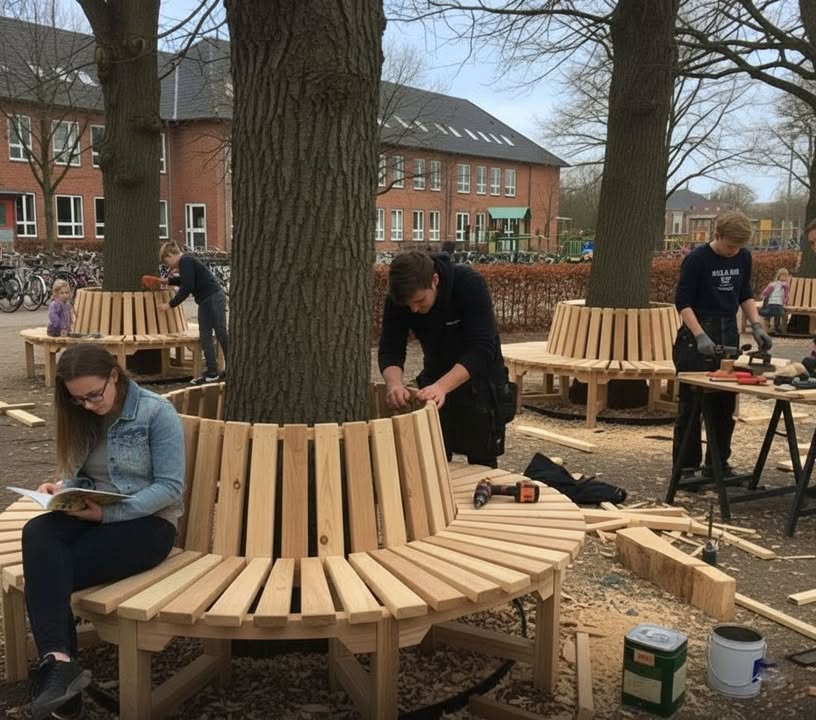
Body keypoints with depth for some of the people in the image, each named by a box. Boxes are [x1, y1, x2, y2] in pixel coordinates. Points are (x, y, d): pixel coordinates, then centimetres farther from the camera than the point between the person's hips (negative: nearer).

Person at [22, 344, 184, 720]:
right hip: (95, 515, 5)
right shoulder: (82, 417, 10)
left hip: (147, 522, -5)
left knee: (50, 569, -28)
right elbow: (79, 476, 17)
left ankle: (55, 663, -18)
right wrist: (61, 489, -7)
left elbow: (171, 488, -13)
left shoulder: (157, 412, -9)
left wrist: (109, 512, -22)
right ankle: (59, 661, -42)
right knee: (36, 533, -30)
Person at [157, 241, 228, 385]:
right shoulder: (186, 262, 18)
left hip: (214, 298, -10)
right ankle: (212, 373, 10)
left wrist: (170, 304, -12)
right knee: (205, 337, 7)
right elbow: (186, 281, 40)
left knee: (221, 334, -2)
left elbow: (187, 288, -19)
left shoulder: (185, 261, -12)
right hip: (205, 302, 10)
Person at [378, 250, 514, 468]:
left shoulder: (470, 284, -30)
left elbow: (482, 350, -35)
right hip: (436, 378, 3)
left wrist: (442, 386, -47)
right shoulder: (397, 299, -19)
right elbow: (390, 350, -17)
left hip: (479, 378, -3)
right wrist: (394, 383, -38)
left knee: (482, 463, 5)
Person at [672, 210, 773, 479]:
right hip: (697, 333, -6)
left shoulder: (744, 258, 5)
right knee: (691, 405, -2)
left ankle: (717, 464, 20)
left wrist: (756, 325, 3)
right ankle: (686, 467, 6)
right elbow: (683, 302, -12)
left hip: (728, 333, 6)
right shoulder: (697, 259, -12)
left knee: (725, 405, 9)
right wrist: (700, 336, -23)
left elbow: (745, 295, 17)